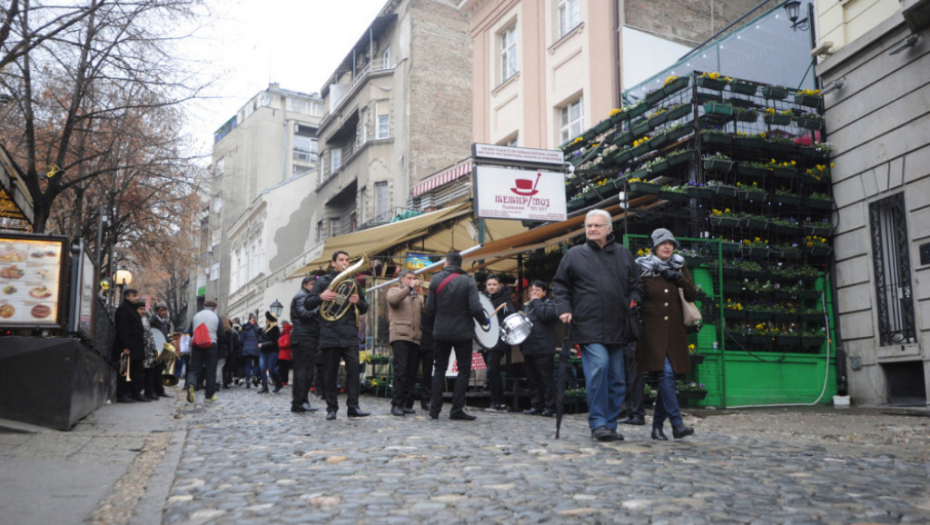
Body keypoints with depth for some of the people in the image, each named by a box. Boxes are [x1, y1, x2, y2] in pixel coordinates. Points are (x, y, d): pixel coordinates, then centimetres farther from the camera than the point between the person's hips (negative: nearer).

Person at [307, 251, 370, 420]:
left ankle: (353, 406, -5)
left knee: (354, 368, -9)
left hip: (350, 334, 2)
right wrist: (321, 297, -17)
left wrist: (358, 302, -4)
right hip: (330, 334, -2)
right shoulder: (323, 281, 7)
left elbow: (364, 309, 19)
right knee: (330, 372, 2)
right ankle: (331, 408, 10)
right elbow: (308, 305, 3)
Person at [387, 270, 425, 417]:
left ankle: (407, 404, 8)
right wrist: (409, 288, -14)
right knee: (401, 370, -13)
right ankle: (396, 404, -11)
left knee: (411, 372, 3)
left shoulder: (417, 297, 26)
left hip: (415, 337, 5)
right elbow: (393, 300, -12)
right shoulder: (394, 291, 13)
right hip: (400, 335, -5)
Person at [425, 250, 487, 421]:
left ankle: (435, 409, 12)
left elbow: (430, 307, -2)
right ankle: (457, 410, 4)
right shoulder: (468, 281, -10)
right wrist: (484, 321, 0)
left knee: (439, 369, 13)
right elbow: (475, 308, -17)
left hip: (441, 332, 3)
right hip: (462, 332, -3)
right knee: (464, 370, 7)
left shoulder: (436, 279, -2)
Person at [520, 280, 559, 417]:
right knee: (532, 379, 9)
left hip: (543, 350, -7)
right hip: (528, 349, 7)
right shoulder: (526, 306, 22)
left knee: (546, 379, -5)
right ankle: (536, 406, 15)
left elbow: (546, 315, -20)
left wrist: (536, 301, -8)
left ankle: (549, 407, 0)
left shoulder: (550, 304, 0)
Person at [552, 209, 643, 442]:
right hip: (588, 326, -4)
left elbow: (635, 284, 21)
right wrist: (564, 308, -4)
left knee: (616, 377, 7)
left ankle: (610, 425, 18)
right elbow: (560, 285, 10)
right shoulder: (574, 255, 7)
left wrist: (633, 302, 3)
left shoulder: (623, 254, 15)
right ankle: (598, 423, -10)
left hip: (617, 328, 4)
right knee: (598, 366, -19)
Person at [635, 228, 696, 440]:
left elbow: (692, 296, 6)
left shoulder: (679, 267, 12)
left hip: (674, 331, 4)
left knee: (666, 377, 5)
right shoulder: (643, 268, 1)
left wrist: (679, 278, -8)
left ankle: (657, 426, 14)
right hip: (653, 330, -4)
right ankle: (677, 424, -18)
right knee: (666, 373, -17)